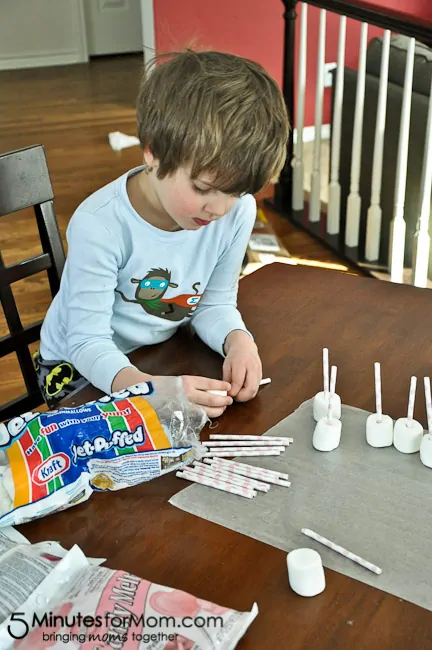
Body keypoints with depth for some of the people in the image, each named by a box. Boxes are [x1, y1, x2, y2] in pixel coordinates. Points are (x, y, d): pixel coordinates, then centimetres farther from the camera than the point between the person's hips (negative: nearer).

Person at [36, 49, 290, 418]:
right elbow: (88, 344, -28)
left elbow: (216, 303, -5)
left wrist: (237, 340, -28)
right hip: (83, 368, -4)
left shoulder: (238, 212, -17)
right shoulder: (100, 226, -31)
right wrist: (156, 389, -46)